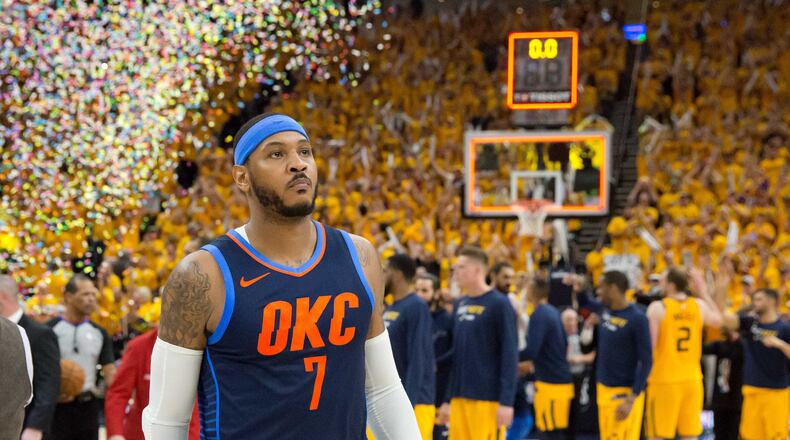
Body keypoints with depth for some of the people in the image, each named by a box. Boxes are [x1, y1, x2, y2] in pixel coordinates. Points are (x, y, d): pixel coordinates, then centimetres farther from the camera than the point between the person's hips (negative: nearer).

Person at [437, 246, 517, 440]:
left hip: (487, 400, -7)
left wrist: (506, 402, -17)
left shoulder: (499, 304, -7)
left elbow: (509, 356, -11)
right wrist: (448, 399, 18)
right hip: (460, 399, 7)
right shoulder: (461, 305, 13)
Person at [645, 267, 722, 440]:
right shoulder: (699, 306, 3)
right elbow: (718, 321, 23)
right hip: (692, 380, 4)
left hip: (664, 380, -4)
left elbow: (649, 346, -15)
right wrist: (704, 293, 27)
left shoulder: (657, 308, -11)